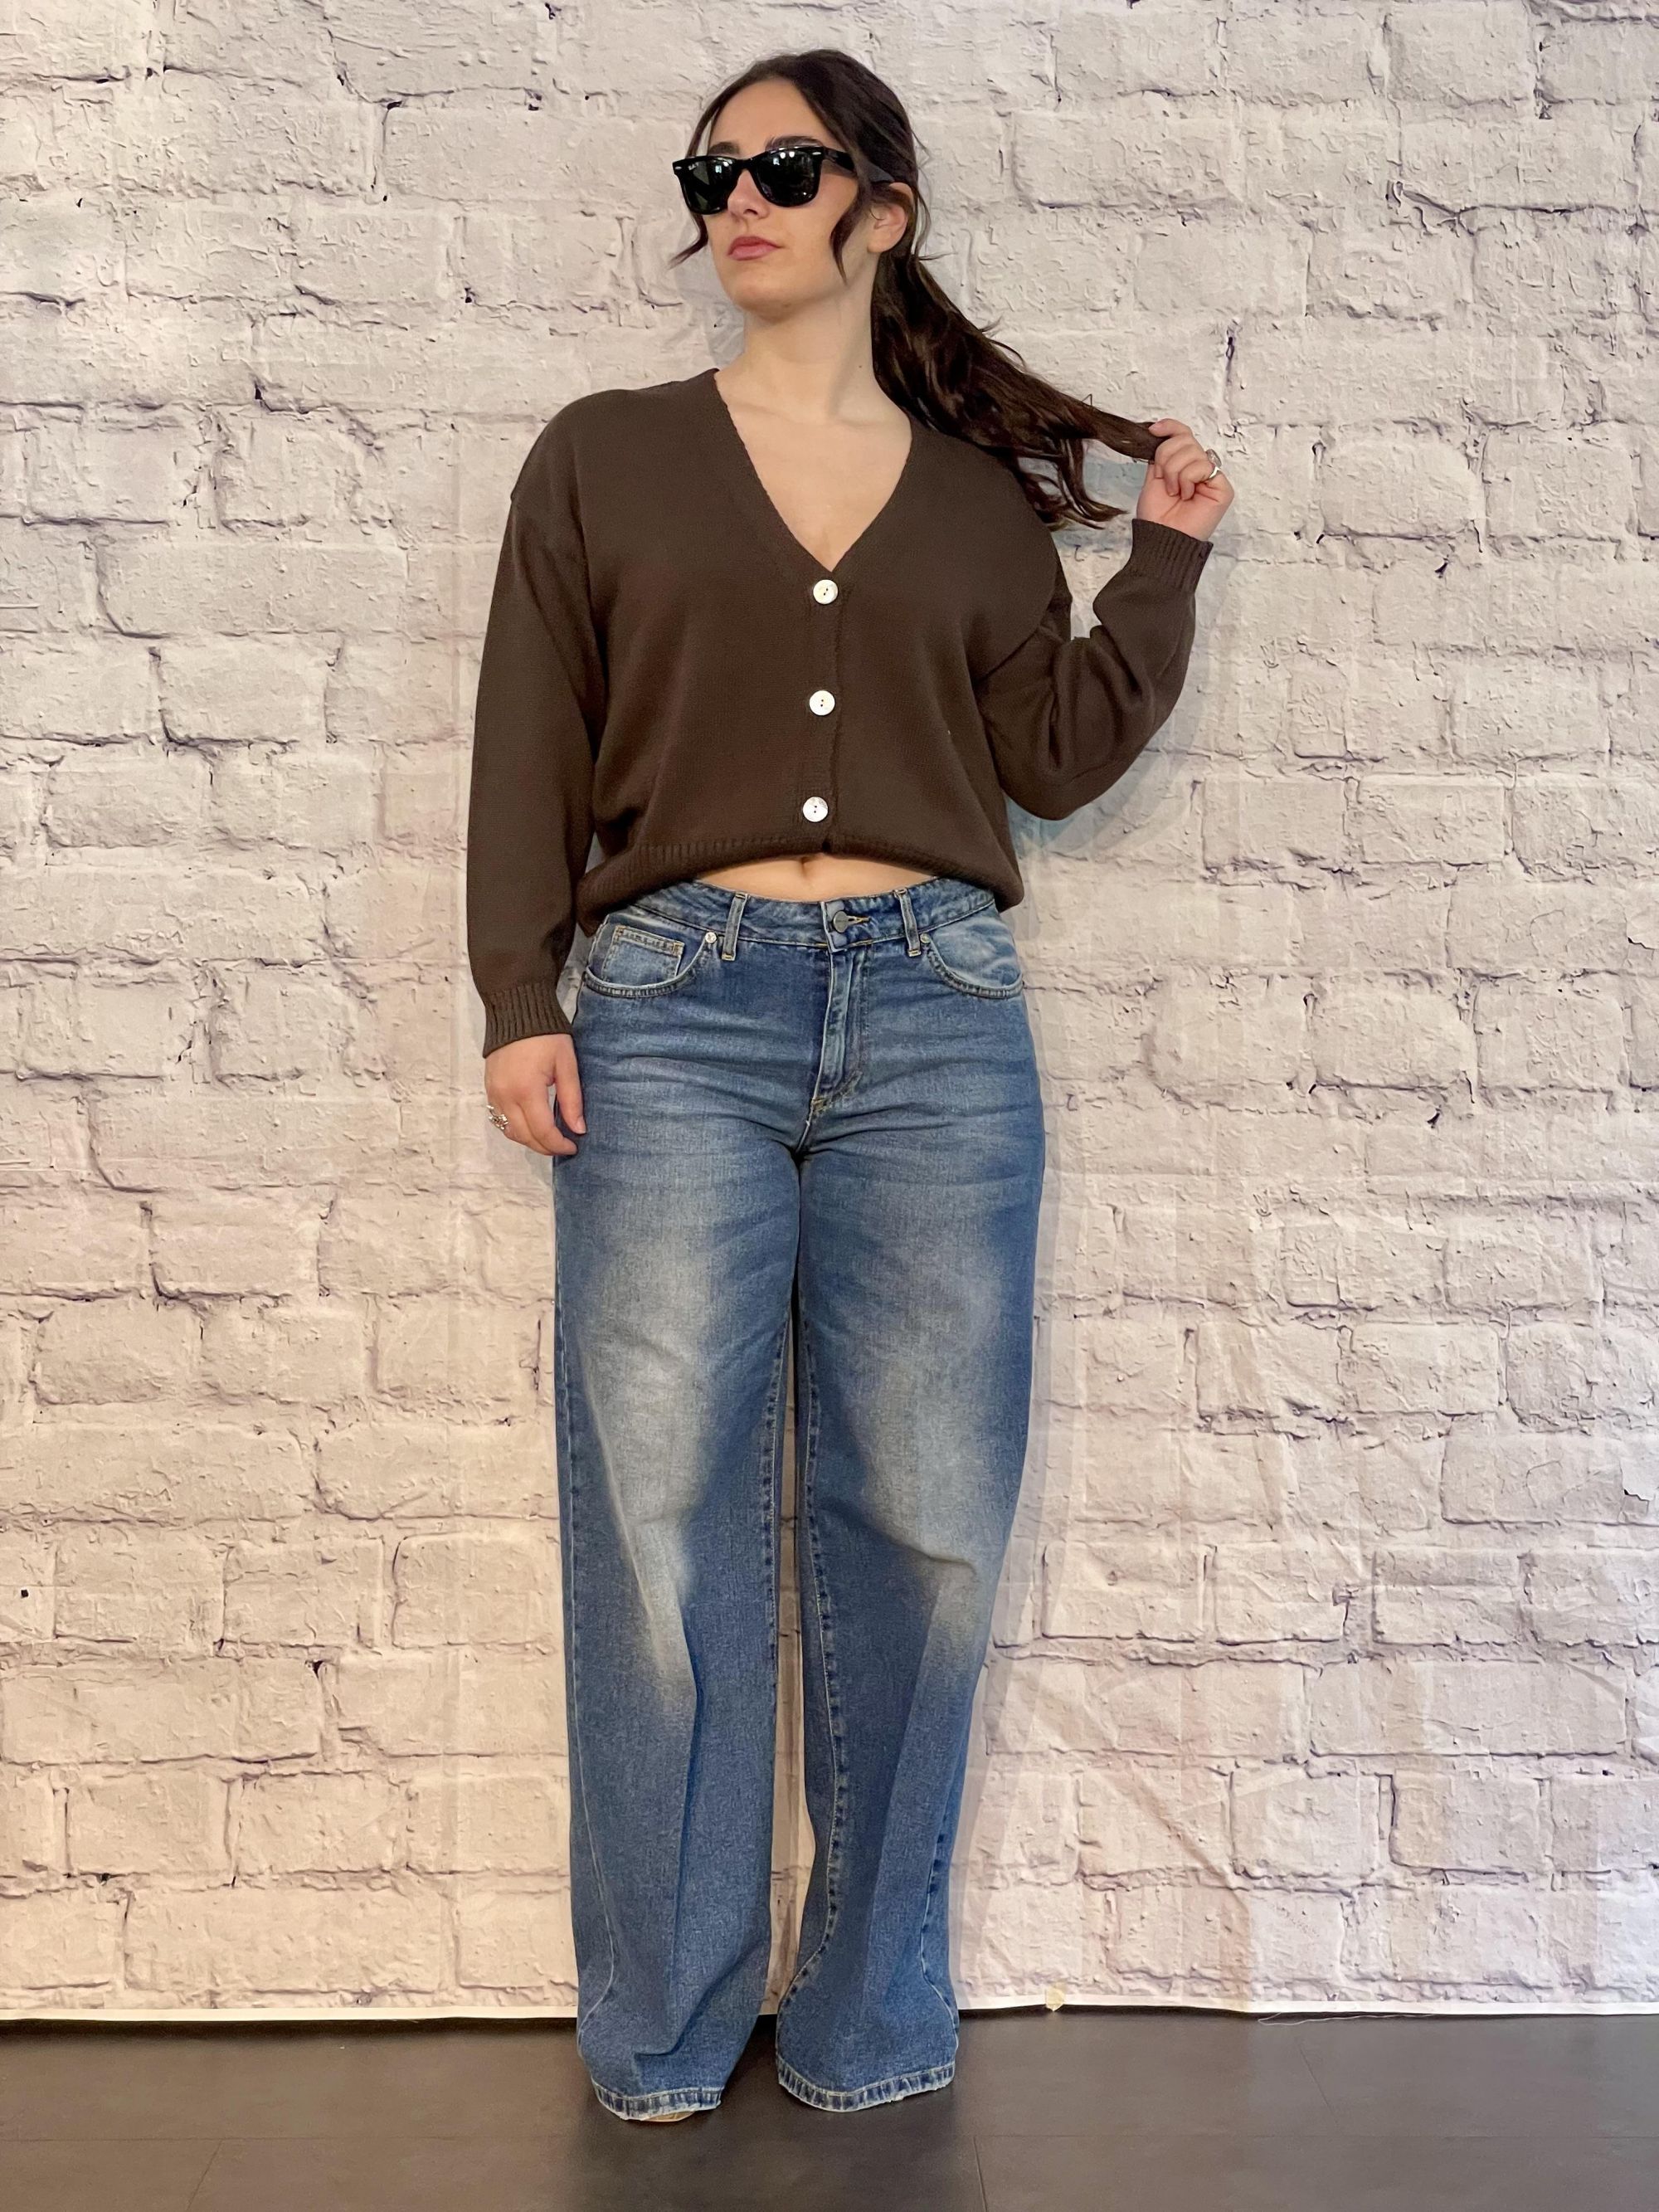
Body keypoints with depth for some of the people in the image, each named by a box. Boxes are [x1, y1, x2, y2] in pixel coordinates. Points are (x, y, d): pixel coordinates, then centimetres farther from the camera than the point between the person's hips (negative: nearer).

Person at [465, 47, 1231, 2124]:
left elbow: (1056, 757, 13)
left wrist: (1164, 558, 9)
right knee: (661, 1523, -2)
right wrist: (517, 1002, -1)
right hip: (676, 1009, -1)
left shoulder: (985, 494, 16)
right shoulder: (603, 456, 13)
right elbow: (528, 749, 7)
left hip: (935, 1016, 2)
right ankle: (664, 2026, 15)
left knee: (921, 1525, 2)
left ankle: (870, 2009, 20)